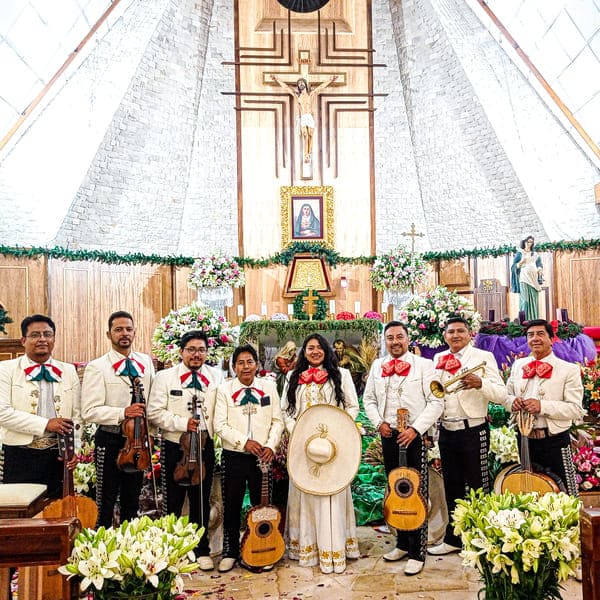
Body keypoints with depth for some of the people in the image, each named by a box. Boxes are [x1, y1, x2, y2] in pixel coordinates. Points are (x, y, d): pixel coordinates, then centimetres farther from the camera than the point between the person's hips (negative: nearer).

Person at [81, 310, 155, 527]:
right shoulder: (97, 367, -11)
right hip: (110, 440, -5)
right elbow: (89, 411, -18)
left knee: (132, 501, 19)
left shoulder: (146, 362, 4)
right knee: (106, 503, 8)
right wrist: (123, 413, -28)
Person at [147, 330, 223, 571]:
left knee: (201, 501, 13)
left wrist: (213, 430, -4)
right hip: (174, 446, -2)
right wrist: (183, 423, -17)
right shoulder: (165, 377, -3)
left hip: (205, 446, 2)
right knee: (173, 501, 9)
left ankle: (201, 550, 28)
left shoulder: (216, 377, 4)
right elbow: (155, 413, -9)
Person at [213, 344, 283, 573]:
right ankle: (230, 552, 26)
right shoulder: (224, 389, -2)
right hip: (233, 456, -1)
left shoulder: (269, 387, 3)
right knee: (231, 506, 8)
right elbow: (219, 425, -7)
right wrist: (244, 442, -16)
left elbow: (277, 421, 3)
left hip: (262, 457, 1)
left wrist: (271, 445, -11)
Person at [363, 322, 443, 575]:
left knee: (416, 494, -1)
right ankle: (402, 543, 28)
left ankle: (417, 553, 10)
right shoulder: (377, 366, 10)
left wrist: (415, 428, -16)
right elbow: (369, 399, 15)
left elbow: (436, 402, -8)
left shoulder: (424, 365, -4)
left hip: (415, 436, -4)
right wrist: (379, 422, -2)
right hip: (389, 436, 4)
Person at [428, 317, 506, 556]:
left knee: (478, 487, 4)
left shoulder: (483, 357, -4)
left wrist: (480, 384, -31)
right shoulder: (439, 359, 10)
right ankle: (453, 539, 30)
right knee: (452, 487, 16)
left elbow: (501, 395, -12)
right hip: (446, 431, 5)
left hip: (473, 431, -5)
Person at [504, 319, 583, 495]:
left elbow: (576, 410, -13)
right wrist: (512, 401, -8)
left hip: (555, 442, -4)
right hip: (524, 440, 4)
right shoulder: (518, 365, 8)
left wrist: (542, 406, -24)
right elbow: (506, 395, 14)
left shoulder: (569, 369, -6)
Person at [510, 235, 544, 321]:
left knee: (534, 300, -1)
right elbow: (514, 266, 2)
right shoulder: (519, 253, 9)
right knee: (524, 300, -13)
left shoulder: (535, 255, 20)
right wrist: (521, 262, -18)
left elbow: (539, 265, 11)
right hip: (524, 279, -4)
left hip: (534, 279, 4)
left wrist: (540, 269, -13)